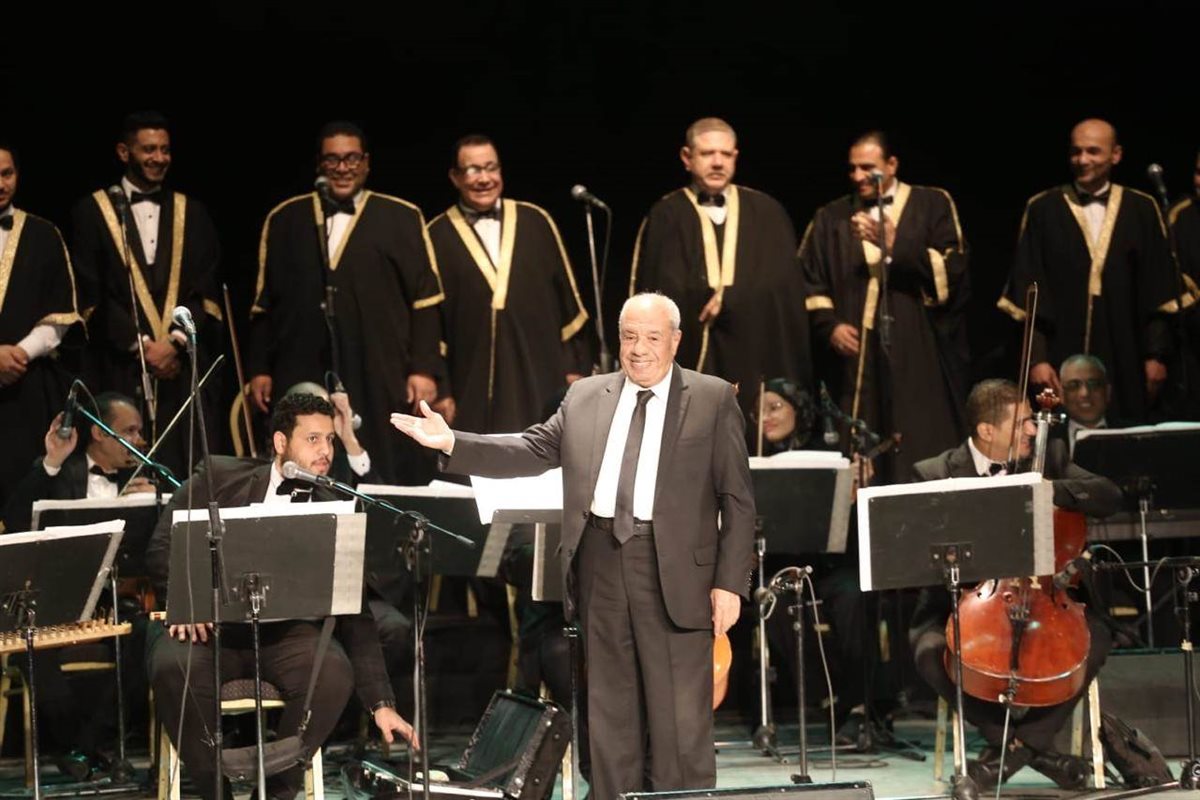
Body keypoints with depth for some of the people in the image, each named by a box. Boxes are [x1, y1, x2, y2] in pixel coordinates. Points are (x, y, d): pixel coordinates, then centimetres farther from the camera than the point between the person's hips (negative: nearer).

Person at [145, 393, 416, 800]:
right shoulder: (219, 478, 2)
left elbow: (355, 615, 3)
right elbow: (163, 545, 2)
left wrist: (381, 703, -3)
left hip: (285, 633, 1)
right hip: (210, 625, -1)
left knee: (334, 670, -31)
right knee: (173, 665, -35)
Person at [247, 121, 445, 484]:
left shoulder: (402, 219, 7)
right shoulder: (284, 220, 12)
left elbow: (425, 300, 4)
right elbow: (263, 300, 13)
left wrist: (424, 370, -4)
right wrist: (258, 369, 6)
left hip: (380, 381, -1)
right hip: (303, 379, 1)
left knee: (383, 481, -2)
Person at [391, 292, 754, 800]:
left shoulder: (714, 400, 3)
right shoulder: (584, 397, 15)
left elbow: (738, 499, 0)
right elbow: (532, 451, 10)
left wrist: (730, 583, -8)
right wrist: (453, 443, -3)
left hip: (675, 572, -4)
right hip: (601, 567, 4)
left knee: (681, 721, -3)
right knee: (610, 719, 10)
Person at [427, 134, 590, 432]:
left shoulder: (535, 222, 7)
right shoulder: (437, 237, 2)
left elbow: (566, 296, 10)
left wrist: (575, 365, 6)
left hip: (539, 379, 2)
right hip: (473, 385, -2)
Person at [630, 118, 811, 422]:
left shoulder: (766, 213, 11)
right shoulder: (666, 217, 4)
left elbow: (781, 283, 0)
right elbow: (668, 291, -5)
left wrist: (727, 299, -11)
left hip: (759, 362, 2)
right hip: (689, 362, -2)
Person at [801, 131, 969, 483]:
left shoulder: (934, 205, 7)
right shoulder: (831, 219, 16)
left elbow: (952, 269, -4)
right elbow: (809, 282, 13)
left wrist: (896, 246, -15)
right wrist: (829, 325, -5)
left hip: (920, 357, -2)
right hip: (857, 358, 2)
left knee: (924, 463, -8)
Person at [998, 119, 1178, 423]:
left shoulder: (1142, 210, 7)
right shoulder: (1043, 209, 2)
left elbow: (1157, 290, 6)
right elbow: (1028, 291, -1)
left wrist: (1156, 355, 0)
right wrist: (1037, 358, -9)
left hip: (1123, 358, 1)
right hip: (1063, 354, -1)